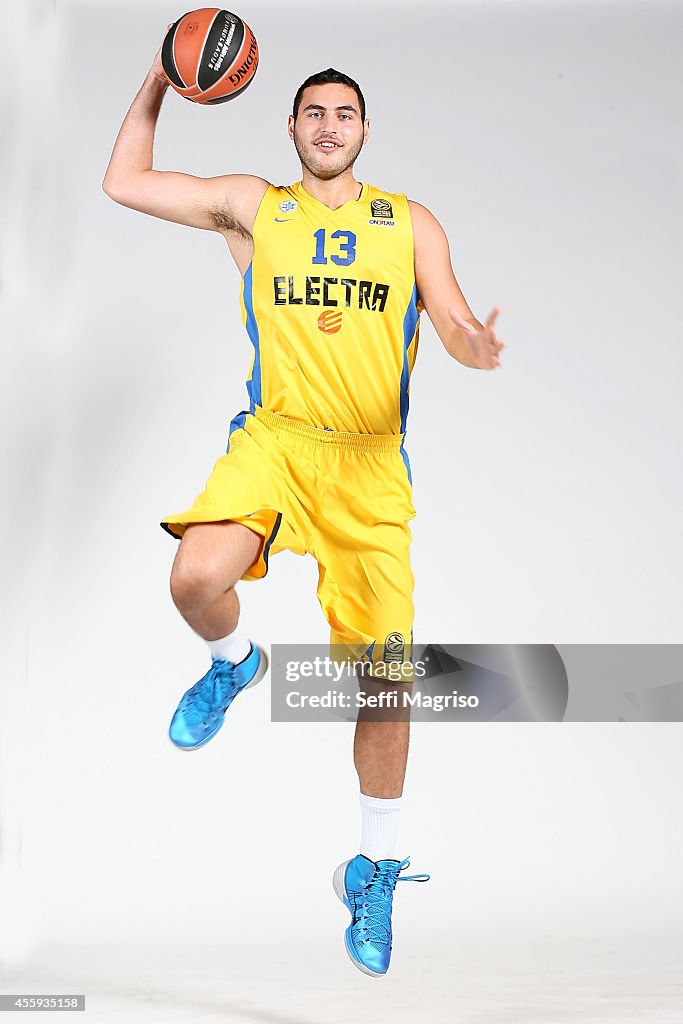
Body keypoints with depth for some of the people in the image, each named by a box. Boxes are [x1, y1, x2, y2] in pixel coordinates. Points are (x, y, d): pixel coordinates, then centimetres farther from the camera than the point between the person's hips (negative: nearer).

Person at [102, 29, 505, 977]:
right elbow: (125, 183, 14)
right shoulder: (254, 207, 12)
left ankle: (374, 870, 17)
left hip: (370, 460, 0)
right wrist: (158, 83, 9)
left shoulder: (410, 223, 12)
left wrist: (476, 347, -19)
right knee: (197, 578, -31)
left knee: (386, 670, -2)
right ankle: (234, 662, 8)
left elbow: (457, 326, 4)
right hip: (272, 437, 0)